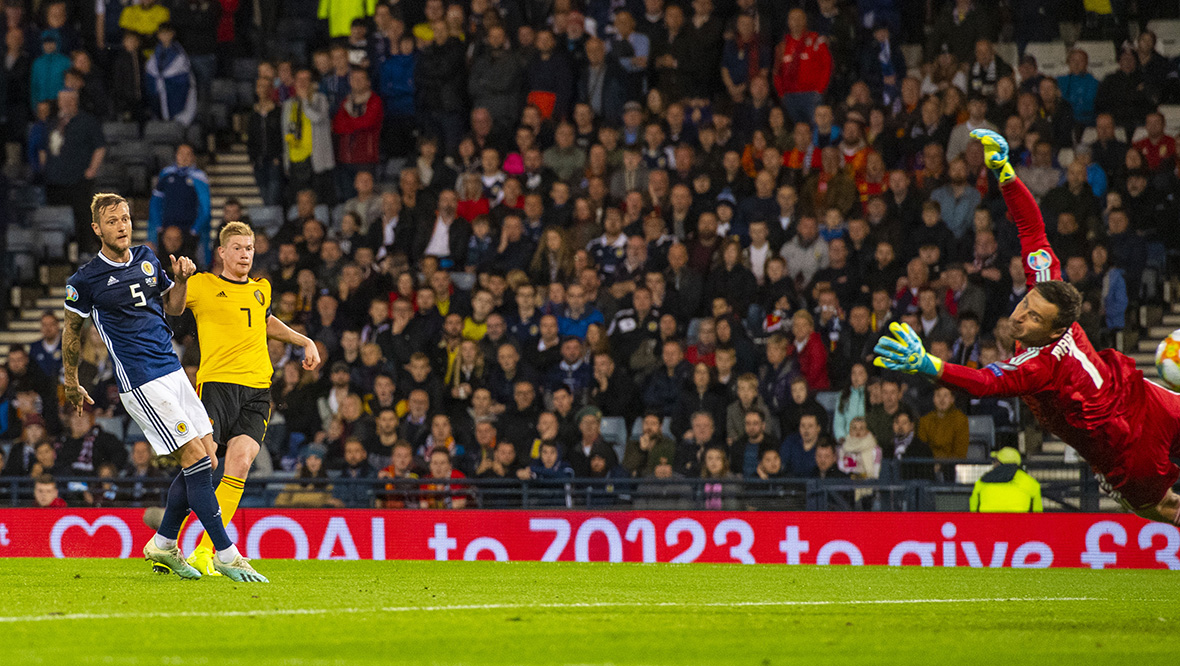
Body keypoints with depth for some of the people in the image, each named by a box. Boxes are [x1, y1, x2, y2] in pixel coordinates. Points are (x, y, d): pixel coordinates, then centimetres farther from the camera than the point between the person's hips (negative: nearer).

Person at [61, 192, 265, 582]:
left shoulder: (147, 258, 10)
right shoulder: (86, 280, -7)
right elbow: (72, 331, 6)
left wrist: (181, 280, 1)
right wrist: (71, 384, 13)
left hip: (172, 370, 7)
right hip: (141, 383, -7)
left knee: (206, 458, 4)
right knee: (196, 458, -14)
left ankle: (164, 543, 19)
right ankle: (226, 555, -13)